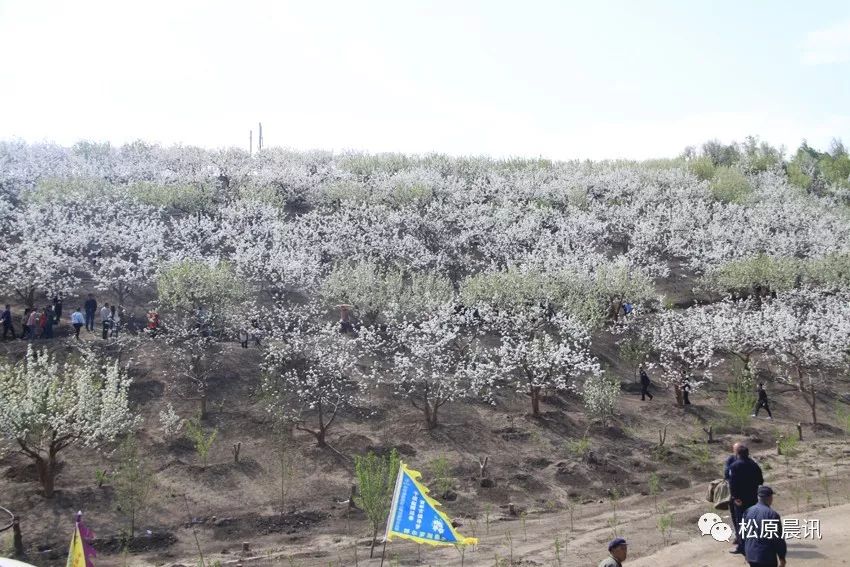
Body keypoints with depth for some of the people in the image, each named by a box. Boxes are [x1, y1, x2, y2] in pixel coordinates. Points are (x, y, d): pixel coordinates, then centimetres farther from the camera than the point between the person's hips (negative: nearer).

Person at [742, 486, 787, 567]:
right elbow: (778, 538, -13)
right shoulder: (772, 514, -16)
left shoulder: (748, 512, 4)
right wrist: (782, 557, -4)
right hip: (767, 557, -6)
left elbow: (743, 534, 12)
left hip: (751, 555, 6)